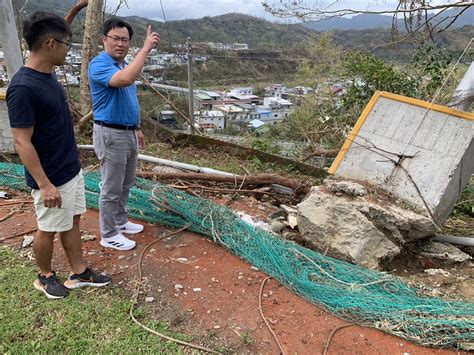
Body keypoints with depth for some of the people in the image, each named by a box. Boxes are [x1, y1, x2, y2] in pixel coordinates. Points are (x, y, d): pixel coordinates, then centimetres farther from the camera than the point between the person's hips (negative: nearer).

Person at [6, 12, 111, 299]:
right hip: (52, 178, -9)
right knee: (48, 230, 11)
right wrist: (44, 185, -22)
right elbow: (22, 142, -23)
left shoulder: (49, 75, 3)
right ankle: (45, 276, 35)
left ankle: (79, 273, 34)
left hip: (72, 169, 9)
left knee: (73, 222, 18)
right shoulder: (24, 87, -25)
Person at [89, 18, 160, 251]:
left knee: (125, 184, 20)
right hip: (111, 135, -9)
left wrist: (137, 129, 22)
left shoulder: (125, 65, 12)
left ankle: (120, 222, 37)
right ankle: (109, 235, 16)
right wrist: (146, 48, -33)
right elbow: (125, 79, -38)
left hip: (128, 133, 9)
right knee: (111, 189, 1)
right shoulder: (99, 64, -17)